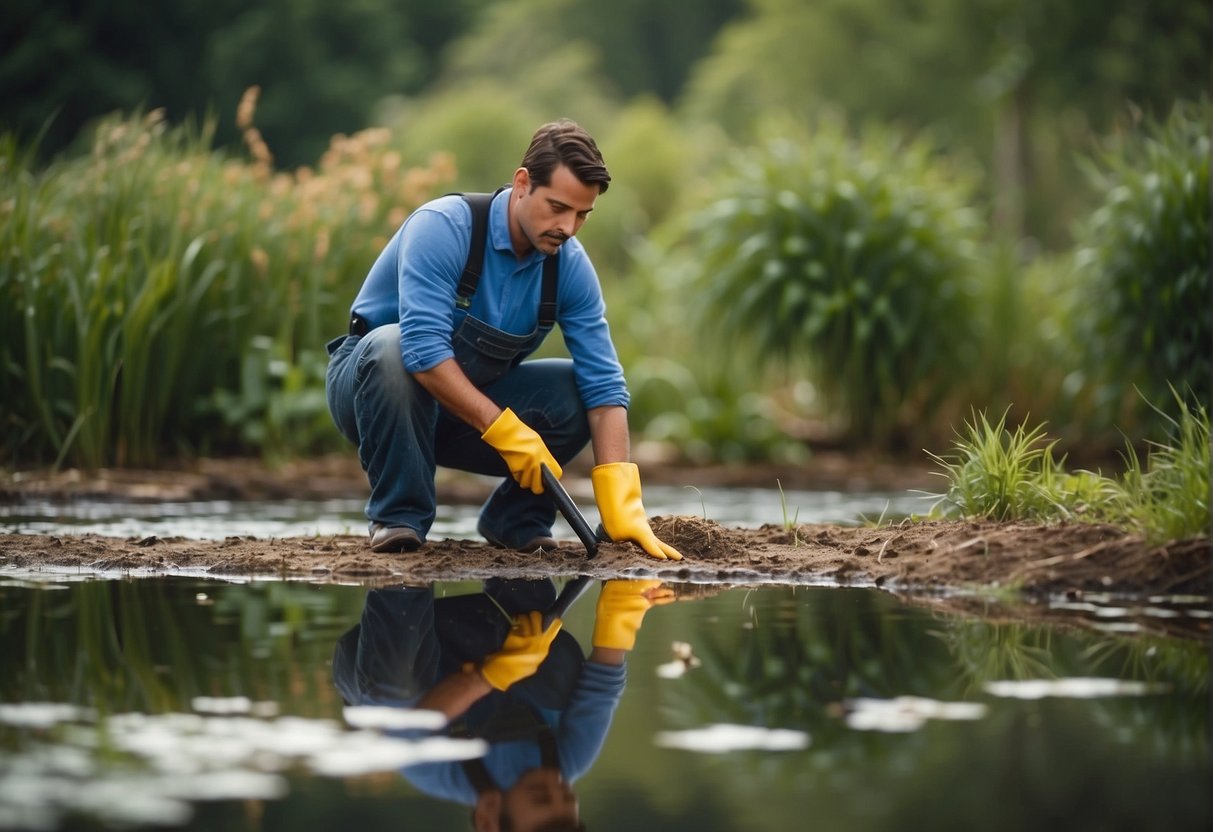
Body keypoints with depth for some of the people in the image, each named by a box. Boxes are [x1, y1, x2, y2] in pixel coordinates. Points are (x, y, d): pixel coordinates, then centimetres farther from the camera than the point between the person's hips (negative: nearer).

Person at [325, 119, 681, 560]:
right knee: (390, 347, -37)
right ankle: (398, 515, -23)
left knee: (575, 388, -15)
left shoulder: (570, 265, -11)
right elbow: (423, 349, -36)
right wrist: (505, 430, -39)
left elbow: (604, 383, -14)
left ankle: (514, 518, -2)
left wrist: (623, 508, -25)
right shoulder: (444, 227, -27)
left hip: (468, 406, 5)